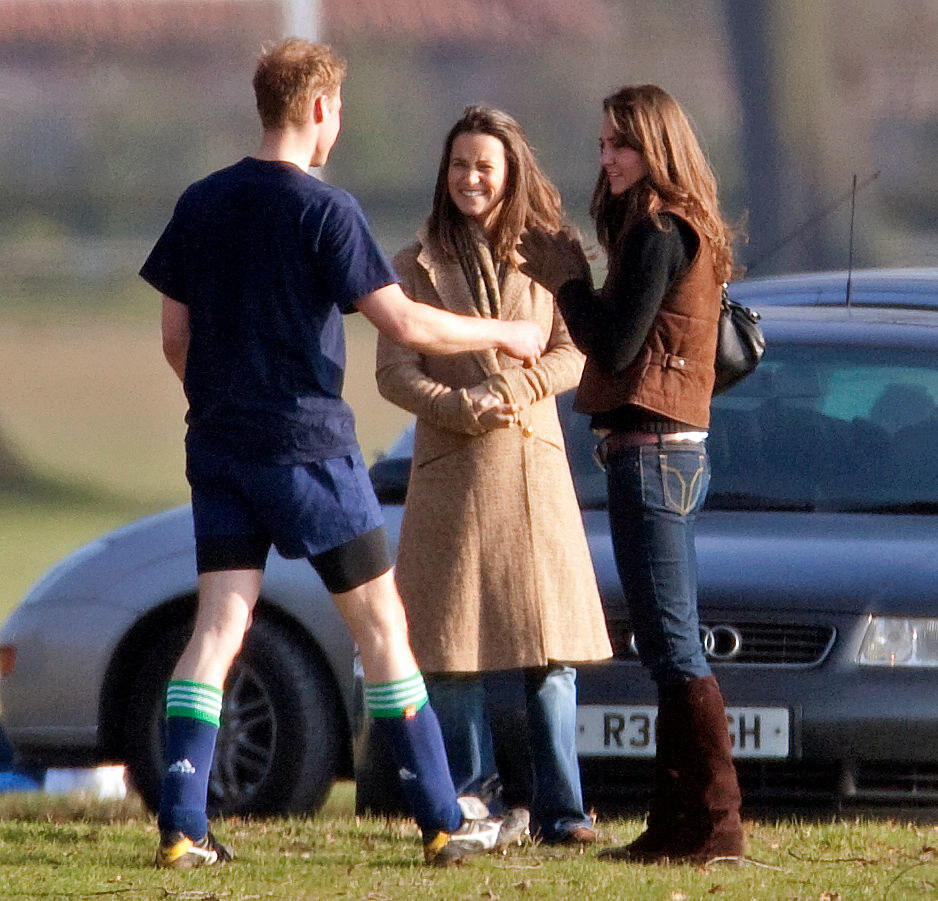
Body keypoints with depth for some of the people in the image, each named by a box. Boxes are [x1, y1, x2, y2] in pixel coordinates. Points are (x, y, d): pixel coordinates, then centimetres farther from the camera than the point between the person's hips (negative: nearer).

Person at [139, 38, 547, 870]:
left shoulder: (200, 204, 8)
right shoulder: (323, 210, -10)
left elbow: (175, 338, 11)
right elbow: (403, 323, -13)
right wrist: (503, 334, 0)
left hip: (219, 446, 5)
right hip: (308, 443, -5)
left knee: (218, 627, 2)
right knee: (381, 623, 3)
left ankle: (181, 827, -10)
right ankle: (443, 823, 7)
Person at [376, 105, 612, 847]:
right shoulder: (421, 265, 5)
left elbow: (577, 354, 2)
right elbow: (394, 372, -1)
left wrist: (517, 386, -14)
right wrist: (464, 408, -15)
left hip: (535, 466, 1)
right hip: (452, 471, -1)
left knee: (551, 647, -2)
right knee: (455, 651, -2)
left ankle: (559, 809, 2)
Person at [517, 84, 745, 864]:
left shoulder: (659, 234, -13)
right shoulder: (683, 232, 17)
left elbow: (614, 346, -17)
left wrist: (568, 280, -4)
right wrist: (570, 282, 7)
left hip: (652, 450, -10)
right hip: (677, 448, 10)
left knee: (672, 649, -10)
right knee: (672, 650, 11)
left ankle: (713, 823, -11)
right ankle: (681, 823, 14)